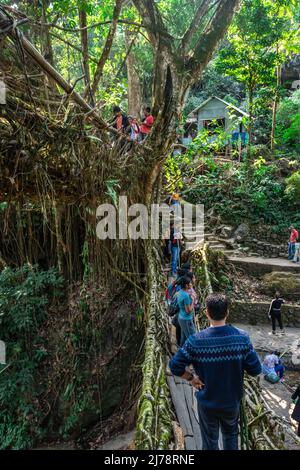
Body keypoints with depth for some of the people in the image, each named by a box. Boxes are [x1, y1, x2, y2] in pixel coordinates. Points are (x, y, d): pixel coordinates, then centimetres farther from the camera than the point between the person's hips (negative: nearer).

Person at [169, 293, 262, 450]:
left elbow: (175, 366, -20)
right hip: (232, 401, 2)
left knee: (210, 440, 23)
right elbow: (255, 370, -13)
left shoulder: (195, 341, -24)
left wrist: (191, 378, -4)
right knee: (231, 435, 29)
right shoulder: (242, 337, -19)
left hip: (207, 403, -1)